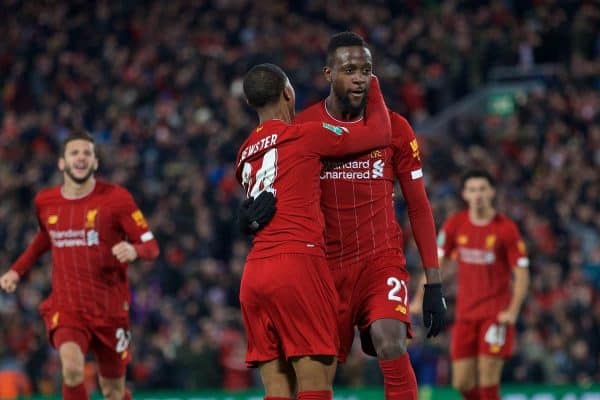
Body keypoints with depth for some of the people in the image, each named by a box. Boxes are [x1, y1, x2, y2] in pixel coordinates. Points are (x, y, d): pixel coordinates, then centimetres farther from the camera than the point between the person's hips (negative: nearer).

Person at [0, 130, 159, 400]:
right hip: (65, 306, 1)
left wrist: (134, 251, -30)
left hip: (109, 307, -1)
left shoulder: (116, 198, -8)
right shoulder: (45, 202, 3)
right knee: (72, 366, -28)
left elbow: (151, 246, -7)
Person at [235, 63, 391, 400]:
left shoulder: (245, 154, 20)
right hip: (297, 263, -7)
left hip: (253, 272, 7)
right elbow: (379, 133, 7)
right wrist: (374, 88, 22)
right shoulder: (305, 135, 0)